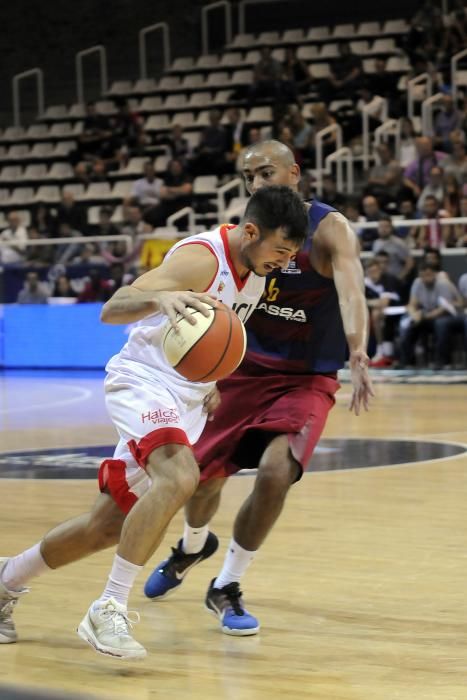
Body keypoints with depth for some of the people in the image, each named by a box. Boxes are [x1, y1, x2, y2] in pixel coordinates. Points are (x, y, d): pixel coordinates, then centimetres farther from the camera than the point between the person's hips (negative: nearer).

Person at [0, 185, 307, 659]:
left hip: (187, 401, 8)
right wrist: (158, 298, -53)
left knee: (108, 526, 10)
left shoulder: (257, 269, 5)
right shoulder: (201, 258, -22)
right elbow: (111, 309, -34)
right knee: (178, 478, -35)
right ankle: (109, 612, -28)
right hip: (144, 384, -8)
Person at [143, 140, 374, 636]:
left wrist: (358, 357, -53)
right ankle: (192, 547, 47)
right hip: (248, 370, 4)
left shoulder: (329, 229, -17)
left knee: (275, 471, -25)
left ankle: (225, 589, -4)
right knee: (204, 474, 9)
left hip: (308, 379, -4)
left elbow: (351, 293, -35)